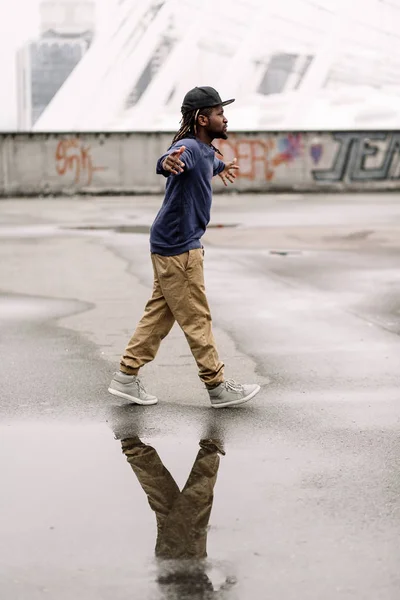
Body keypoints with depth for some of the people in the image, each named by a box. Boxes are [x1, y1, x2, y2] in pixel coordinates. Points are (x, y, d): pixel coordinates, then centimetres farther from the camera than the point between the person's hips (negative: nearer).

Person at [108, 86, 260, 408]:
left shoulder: (207, 151, 11)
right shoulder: (188, 147, -20)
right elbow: (164, 164, -44)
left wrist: (222, 169, 58)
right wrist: (169, 163, -68)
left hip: (183, 243, 10)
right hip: (177, 248, -10)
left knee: (160, 313, 13)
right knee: (197, 319, -1)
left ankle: (126, 377, 19)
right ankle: (218, 386, 8)